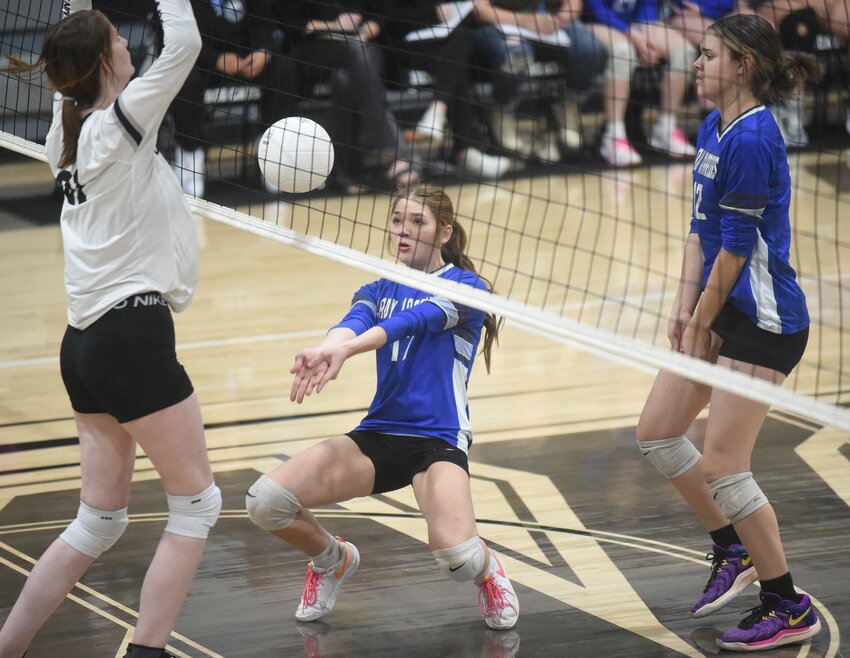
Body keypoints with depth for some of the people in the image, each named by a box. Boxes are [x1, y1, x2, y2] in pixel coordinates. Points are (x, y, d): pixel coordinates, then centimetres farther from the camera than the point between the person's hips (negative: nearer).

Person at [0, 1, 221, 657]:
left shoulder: (68, 133, 10)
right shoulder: (119, 123, -10)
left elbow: (72, 74, 29)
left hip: (86, 343, 8)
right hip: (133, 336, -8)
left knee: (100, 518, 13)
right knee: (197, 503, 2)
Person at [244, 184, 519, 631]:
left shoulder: (465, 287, -2)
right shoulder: (378, 290, 13)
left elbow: (415, 319, -22)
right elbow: (353, 322, -11)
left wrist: (345, 349, -42)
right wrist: (322, 352, -37)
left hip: (438, 439, -5)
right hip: (378, 434, 5)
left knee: (456, 555, -32)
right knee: (264, 501, -14)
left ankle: (487, 571, 9)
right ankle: (333, 559, 19)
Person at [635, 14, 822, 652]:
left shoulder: (752, 139, -21)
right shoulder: (713, 128, 9)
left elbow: (736, 247, -19)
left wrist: (702, 324, -11)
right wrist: (685, 307, 4)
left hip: (766, 321, -10)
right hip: (723, 309, 10)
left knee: (720, 464, -9)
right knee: (658, 431, 13)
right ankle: (735, 551, 28)